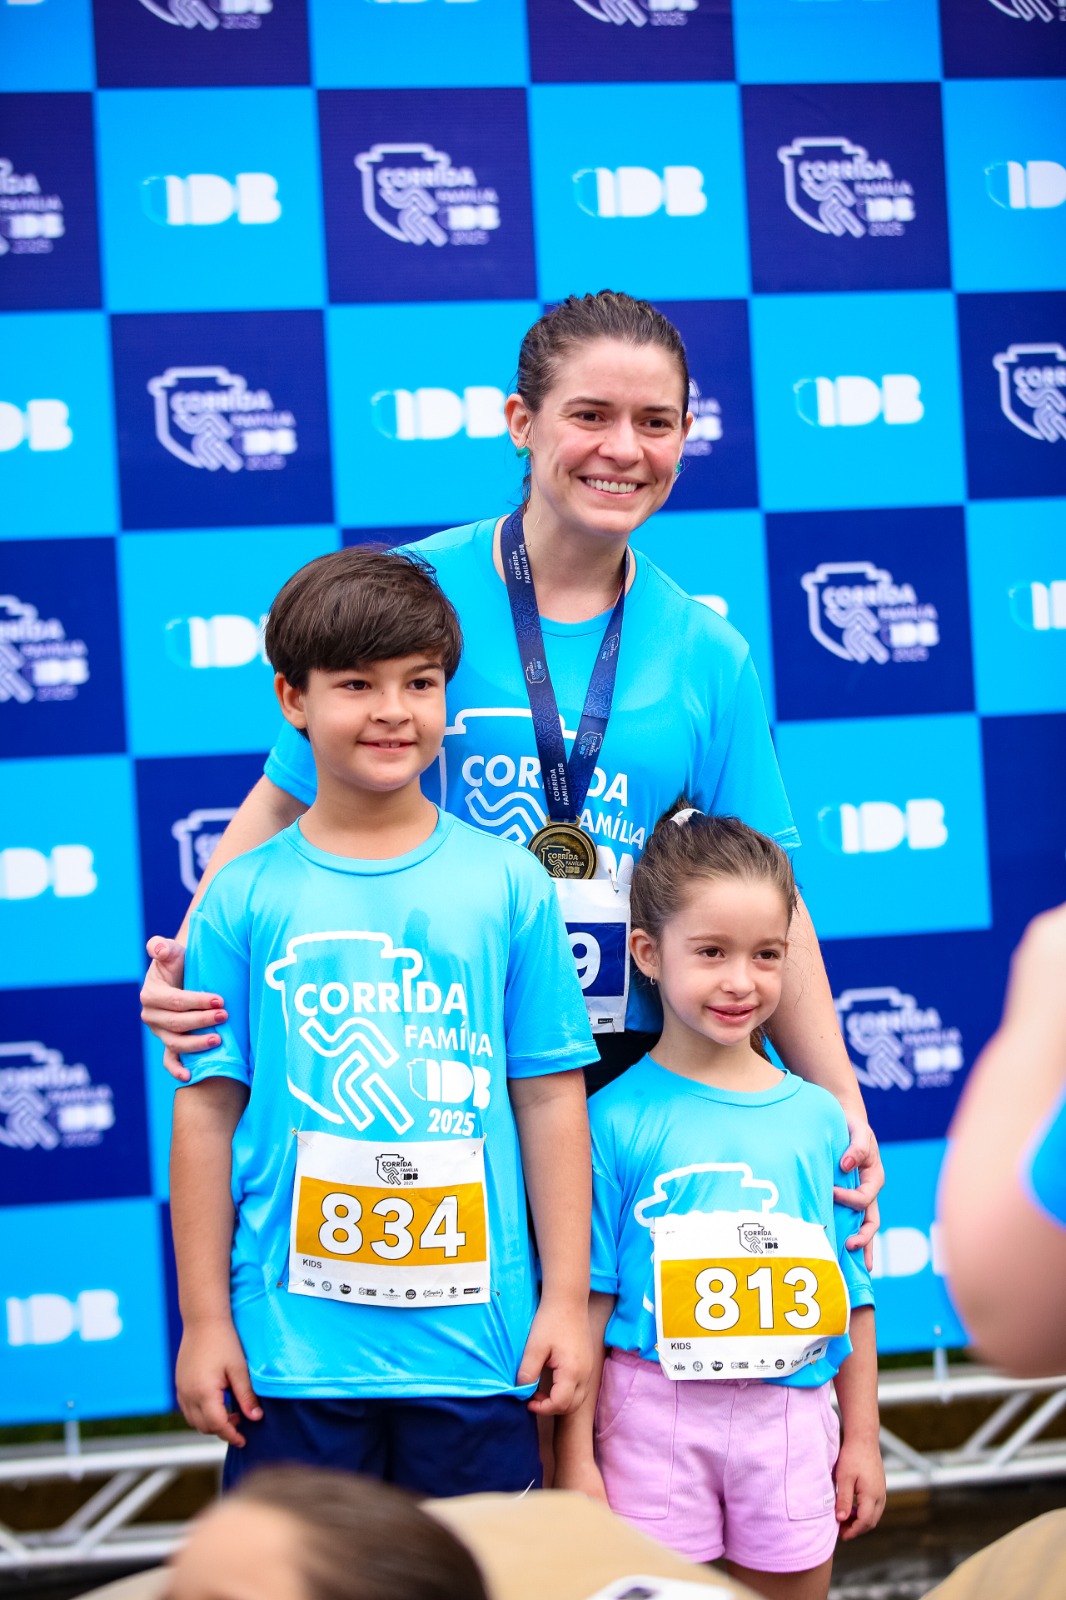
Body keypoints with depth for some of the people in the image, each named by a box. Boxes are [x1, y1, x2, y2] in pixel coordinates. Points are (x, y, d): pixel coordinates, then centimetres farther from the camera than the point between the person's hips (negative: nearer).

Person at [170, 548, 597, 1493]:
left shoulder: (509, 883, 1)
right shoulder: (245, 898, 0)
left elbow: (550, 1100, 3)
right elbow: (207, 1110, 1)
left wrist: (567, 1300, 2)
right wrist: (204, 1319, 1)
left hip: (476, 1341, 1)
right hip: (291, 1341, 0)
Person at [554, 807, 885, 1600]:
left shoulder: (817, 1116, 5)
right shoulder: (617, 1119, -5)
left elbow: (853, 1294, 12)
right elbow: (588, 1296, -4)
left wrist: (863, 1439, 12)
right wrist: (575, 1456, -5)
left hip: (790, 1413, 3)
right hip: (654, 1413, -3)